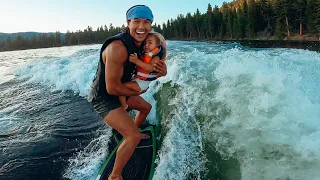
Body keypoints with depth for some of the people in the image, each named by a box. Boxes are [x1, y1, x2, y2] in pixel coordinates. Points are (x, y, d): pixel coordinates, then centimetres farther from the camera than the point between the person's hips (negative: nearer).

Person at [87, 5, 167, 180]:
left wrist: (161, 71, -15)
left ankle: (133, 132, 52)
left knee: (146, 107, 27)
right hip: (103, 96, -9)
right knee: (133, 136, -18)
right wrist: (136, 92, -12)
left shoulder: (140, 44, -4)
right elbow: (112, 88, -30)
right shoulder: (118, 47, -32)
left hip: (119, 90, 9)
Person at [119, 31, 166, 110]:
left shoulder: (156, 57, -11)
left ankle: (124, 106, -8)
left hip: (142, 82, -9)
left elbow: (151, 68, -29)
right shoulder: (145, 55, 13)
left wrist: (137, 61, -35)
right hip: (137, 79, 9)